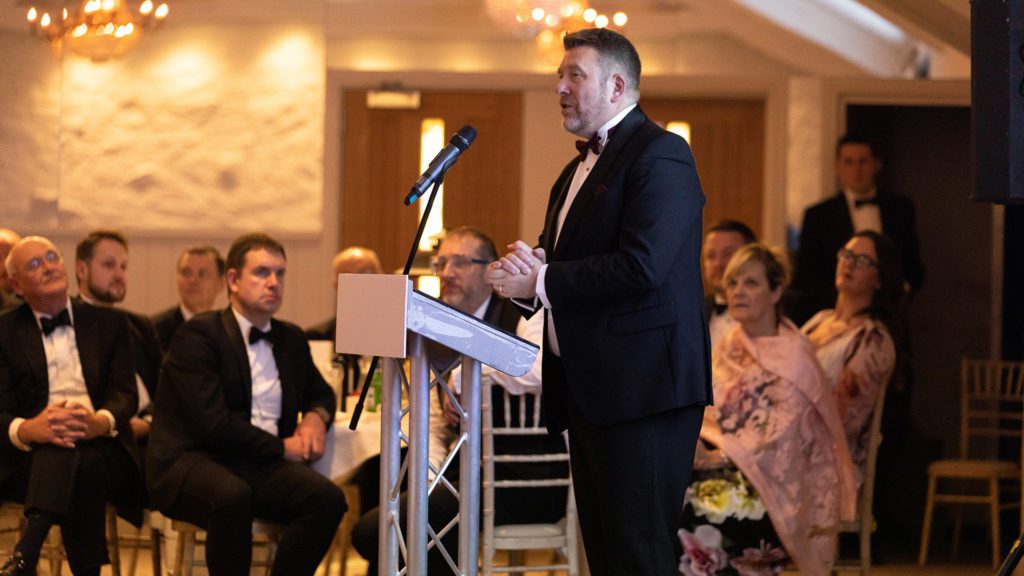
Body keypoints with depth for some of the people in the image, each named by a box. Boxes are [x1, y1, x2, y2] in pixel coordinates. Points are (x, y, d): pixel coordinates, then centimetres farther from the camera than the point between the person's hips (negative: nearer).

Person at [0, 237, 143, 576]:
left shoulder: (108, 324, 18)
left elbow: (126, 393, 6)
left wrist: (101, 421, -21)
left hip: (102, 449, 0)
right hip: (30, 456, 0)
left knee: (73, 454, -38)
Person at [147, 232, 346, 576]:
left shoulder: (291, 338, 19)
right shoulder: (197, 335, -3)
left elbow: (321, 392, 35)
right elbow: (212, 422, -14)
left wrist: (316, 416, 10)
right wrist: (282, 447, -8)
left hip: (260, 467, 6)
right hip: (191, 461, -6)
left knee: (328, 498, -25)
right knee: (232, 496, -40)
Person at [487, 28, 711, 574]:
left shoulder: (658, 155, -9)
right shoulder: (577, 170, 21)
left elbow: (642, 265, -22)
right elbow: (561, 268, 21)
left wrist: (543, 281, -14)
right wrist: (528, 269, -3)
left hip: (641, 386, -10)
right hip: (586, 387, 10)